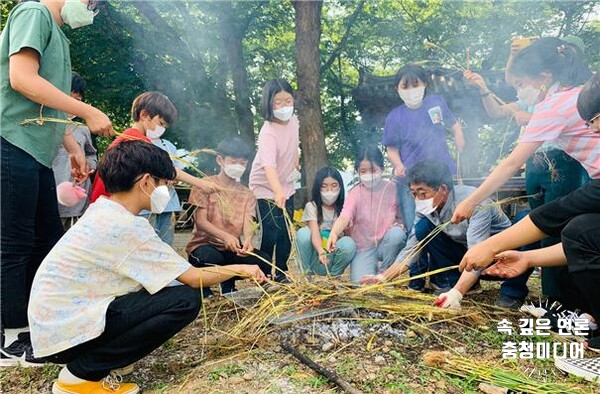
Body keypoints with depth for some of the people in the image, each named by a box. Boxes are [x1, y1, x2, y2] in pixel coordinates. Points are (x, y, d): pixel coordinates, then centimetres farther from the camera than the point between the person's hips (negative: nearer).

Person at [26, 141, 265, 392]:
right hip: (66, 334, -9)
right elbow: (193, 279, -16)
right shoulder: (127, 226, -21)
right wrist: (239, 269, -1)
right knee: (186, 300, -16)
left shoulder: (101, 211, 6)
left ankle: (82, 365, 11)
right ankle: (81, 373, -5)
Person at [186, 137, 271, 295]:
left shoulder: (247, 194, 10)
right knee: (211, 259, -38)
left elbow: (248, 223, -5)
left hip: (232, 249, 4)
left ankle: (228, 284, 6)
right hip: (204, 245, -4)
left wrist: (248, 239, -31)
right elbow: (200, 221, -12)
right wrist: (225, 236, -32)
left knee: (263, 261, -22)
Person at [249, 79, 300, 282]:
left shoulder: (294, 121, -6)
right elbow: (269, 166, -44)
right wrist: (277, 193, -57)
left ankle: (281, 273, 27)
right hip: (266, 188, -7)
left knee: (286, 233, 12)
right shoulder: (268, 133, -29)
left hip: (287, 185, 7)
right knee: (271, 234, -9)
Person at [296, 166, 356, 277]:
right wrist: (321, 252, -44)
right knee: (303, 232, -27)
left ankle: (335, 275, -3)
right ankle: (308, 273, -9)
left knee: (349, 242, -28)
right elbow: (314, 233, -25)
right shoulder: (312, 206, -9)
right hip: (316, 258, -1)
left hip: (333, 258, 2)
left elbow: (351, 234, -2)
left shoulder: (343, 208, 1)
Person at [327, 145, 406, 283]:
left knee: (397, 234, -31)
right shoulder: (355, 193, -7)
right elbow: (344, 216, -24)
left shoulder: (392, 189, -5)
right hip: (363, 247, -1)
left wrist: (399, 224, -21)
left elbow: (403, 216, 4)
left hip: (386, 244, 1)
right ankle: (373, 267, 16)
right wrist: (334, 233, -45)